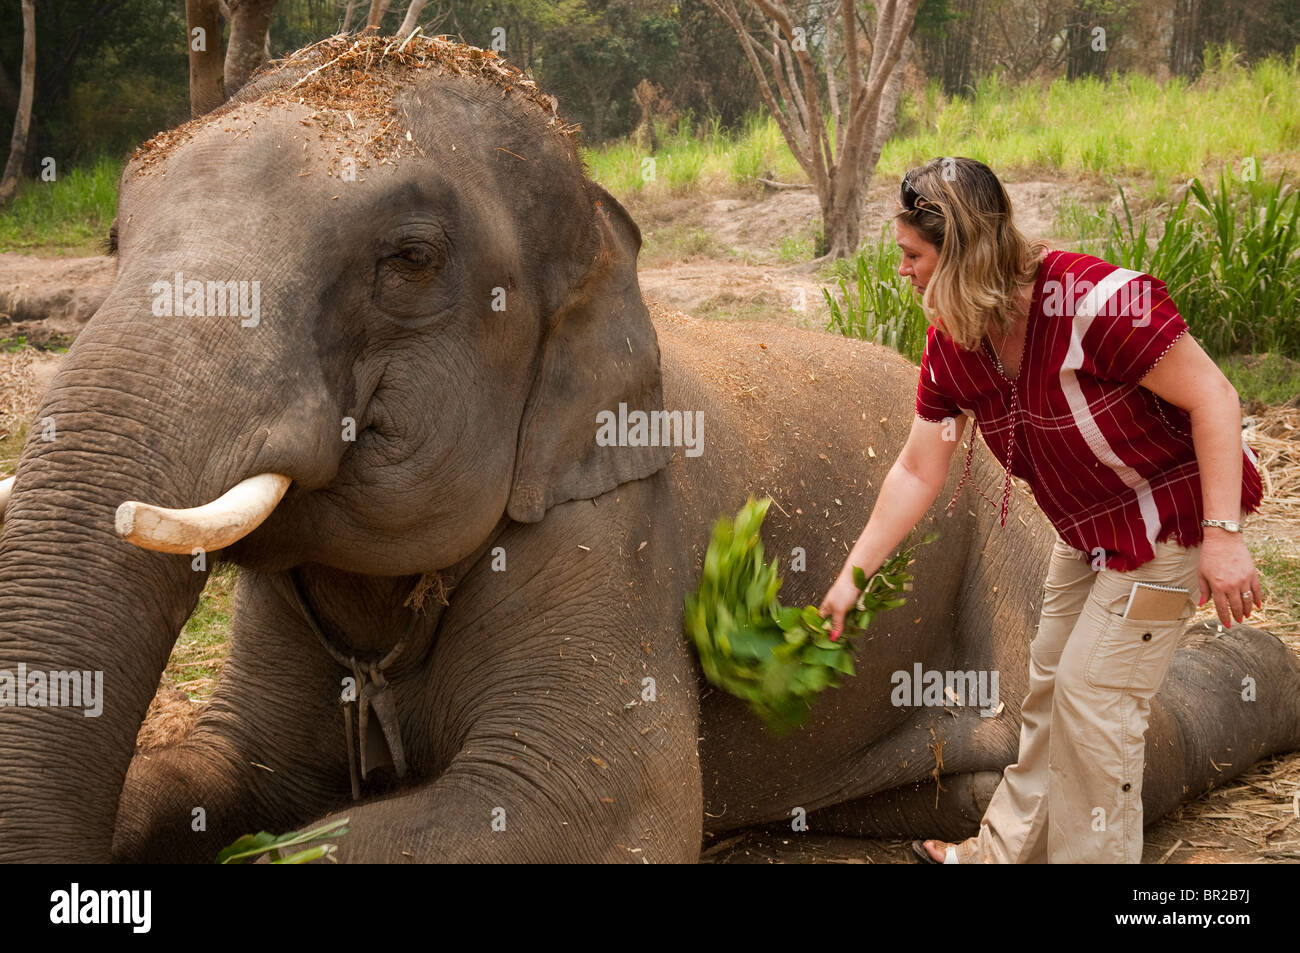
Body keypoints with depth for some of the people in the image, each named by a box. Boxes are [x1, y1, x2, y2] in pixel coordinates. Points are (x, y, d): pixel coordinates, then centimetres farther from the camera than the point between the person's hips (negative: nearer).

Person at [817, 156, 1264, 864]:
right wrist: (851, 578, 2)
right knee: (1049, 683, 18)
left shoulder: (1096, 302, -33)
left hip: (1167, 519, -8)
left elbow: (1212, 397, -27)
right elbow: (916, 473, 1)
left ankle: (1092, 854, 12)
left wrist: (1222, 537, -29)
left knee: (1094, 696, -5)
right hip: (1089, 527, 8)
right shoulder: (951, 346, -8)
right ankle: (1005, 848, 33)